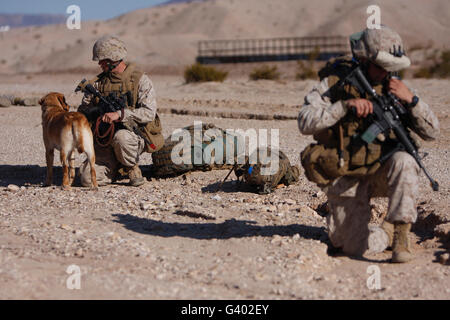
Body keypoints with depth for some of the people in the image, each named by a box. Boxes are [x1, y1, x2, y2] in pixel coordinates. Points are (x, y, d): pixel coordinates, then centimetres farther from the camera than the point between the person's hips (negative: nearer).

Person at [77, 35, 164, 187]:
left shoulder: (141, 80, -5)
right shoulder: (99, 82, 10)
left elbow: (148, 113, -16)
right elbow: (83, 109, 12)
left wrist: (120, 114, -29)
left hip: (135, 135, -4)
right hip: (106, 143, 4)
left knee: (121, 136, -40)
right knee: (87, 178, -16)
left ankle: (132, 169, -8)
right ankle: (117, 168, 16)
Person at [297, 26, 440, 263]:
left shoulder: (393, 86, 0)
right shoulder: (334, 83, -6)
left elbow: (431, 132, -1)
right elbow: (305, 122, -18)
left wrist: (411, 99, -17)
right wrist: (345, 105, -27)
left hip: (379, 172, 2)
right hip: (345, 178, -1)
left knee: (403, 161, -34)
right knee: (358, 248, -11)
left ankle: (400, 231, -24)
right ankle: (387, 235, 22)